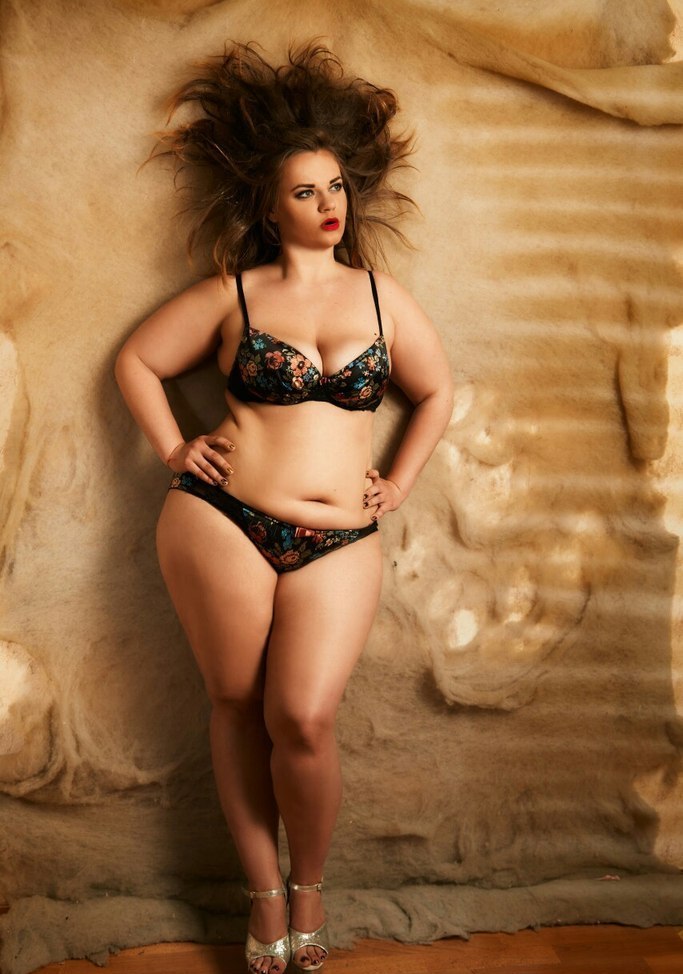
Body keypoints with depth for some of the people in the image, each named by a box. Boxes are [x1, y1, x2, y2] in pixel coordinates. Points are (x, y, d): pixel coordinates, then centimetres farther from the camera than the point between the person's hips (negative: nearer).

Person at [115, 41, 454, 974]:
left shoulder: (382, 295, 10)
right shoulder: (231, 292, 5)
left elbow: (438, 391, 19)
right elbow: (137, 360, 12)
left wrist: (397, 483, 10)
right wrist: (175, 451, 3)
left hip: (338, 541, 1)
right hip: (220, 521, 0)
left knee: (304, 720, -9)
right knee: (238, 707, 5)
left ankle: (307, 891, 17)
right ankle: (265, 891, 23)